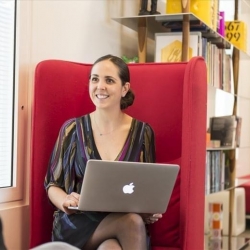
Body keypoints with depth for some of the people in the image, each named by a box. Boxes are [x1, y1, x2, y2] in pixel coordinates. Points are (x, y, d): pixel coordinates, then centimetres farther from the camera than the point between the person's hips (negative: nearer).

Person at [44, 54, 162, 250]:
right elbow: (52, 184, 8)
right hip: (78, 225, -1)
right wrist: (65, 202, -14)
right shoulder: (72, 129, 3)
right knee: (131, 220, -33)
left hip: (125, 225, 1)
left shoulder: (142, 132, 6)